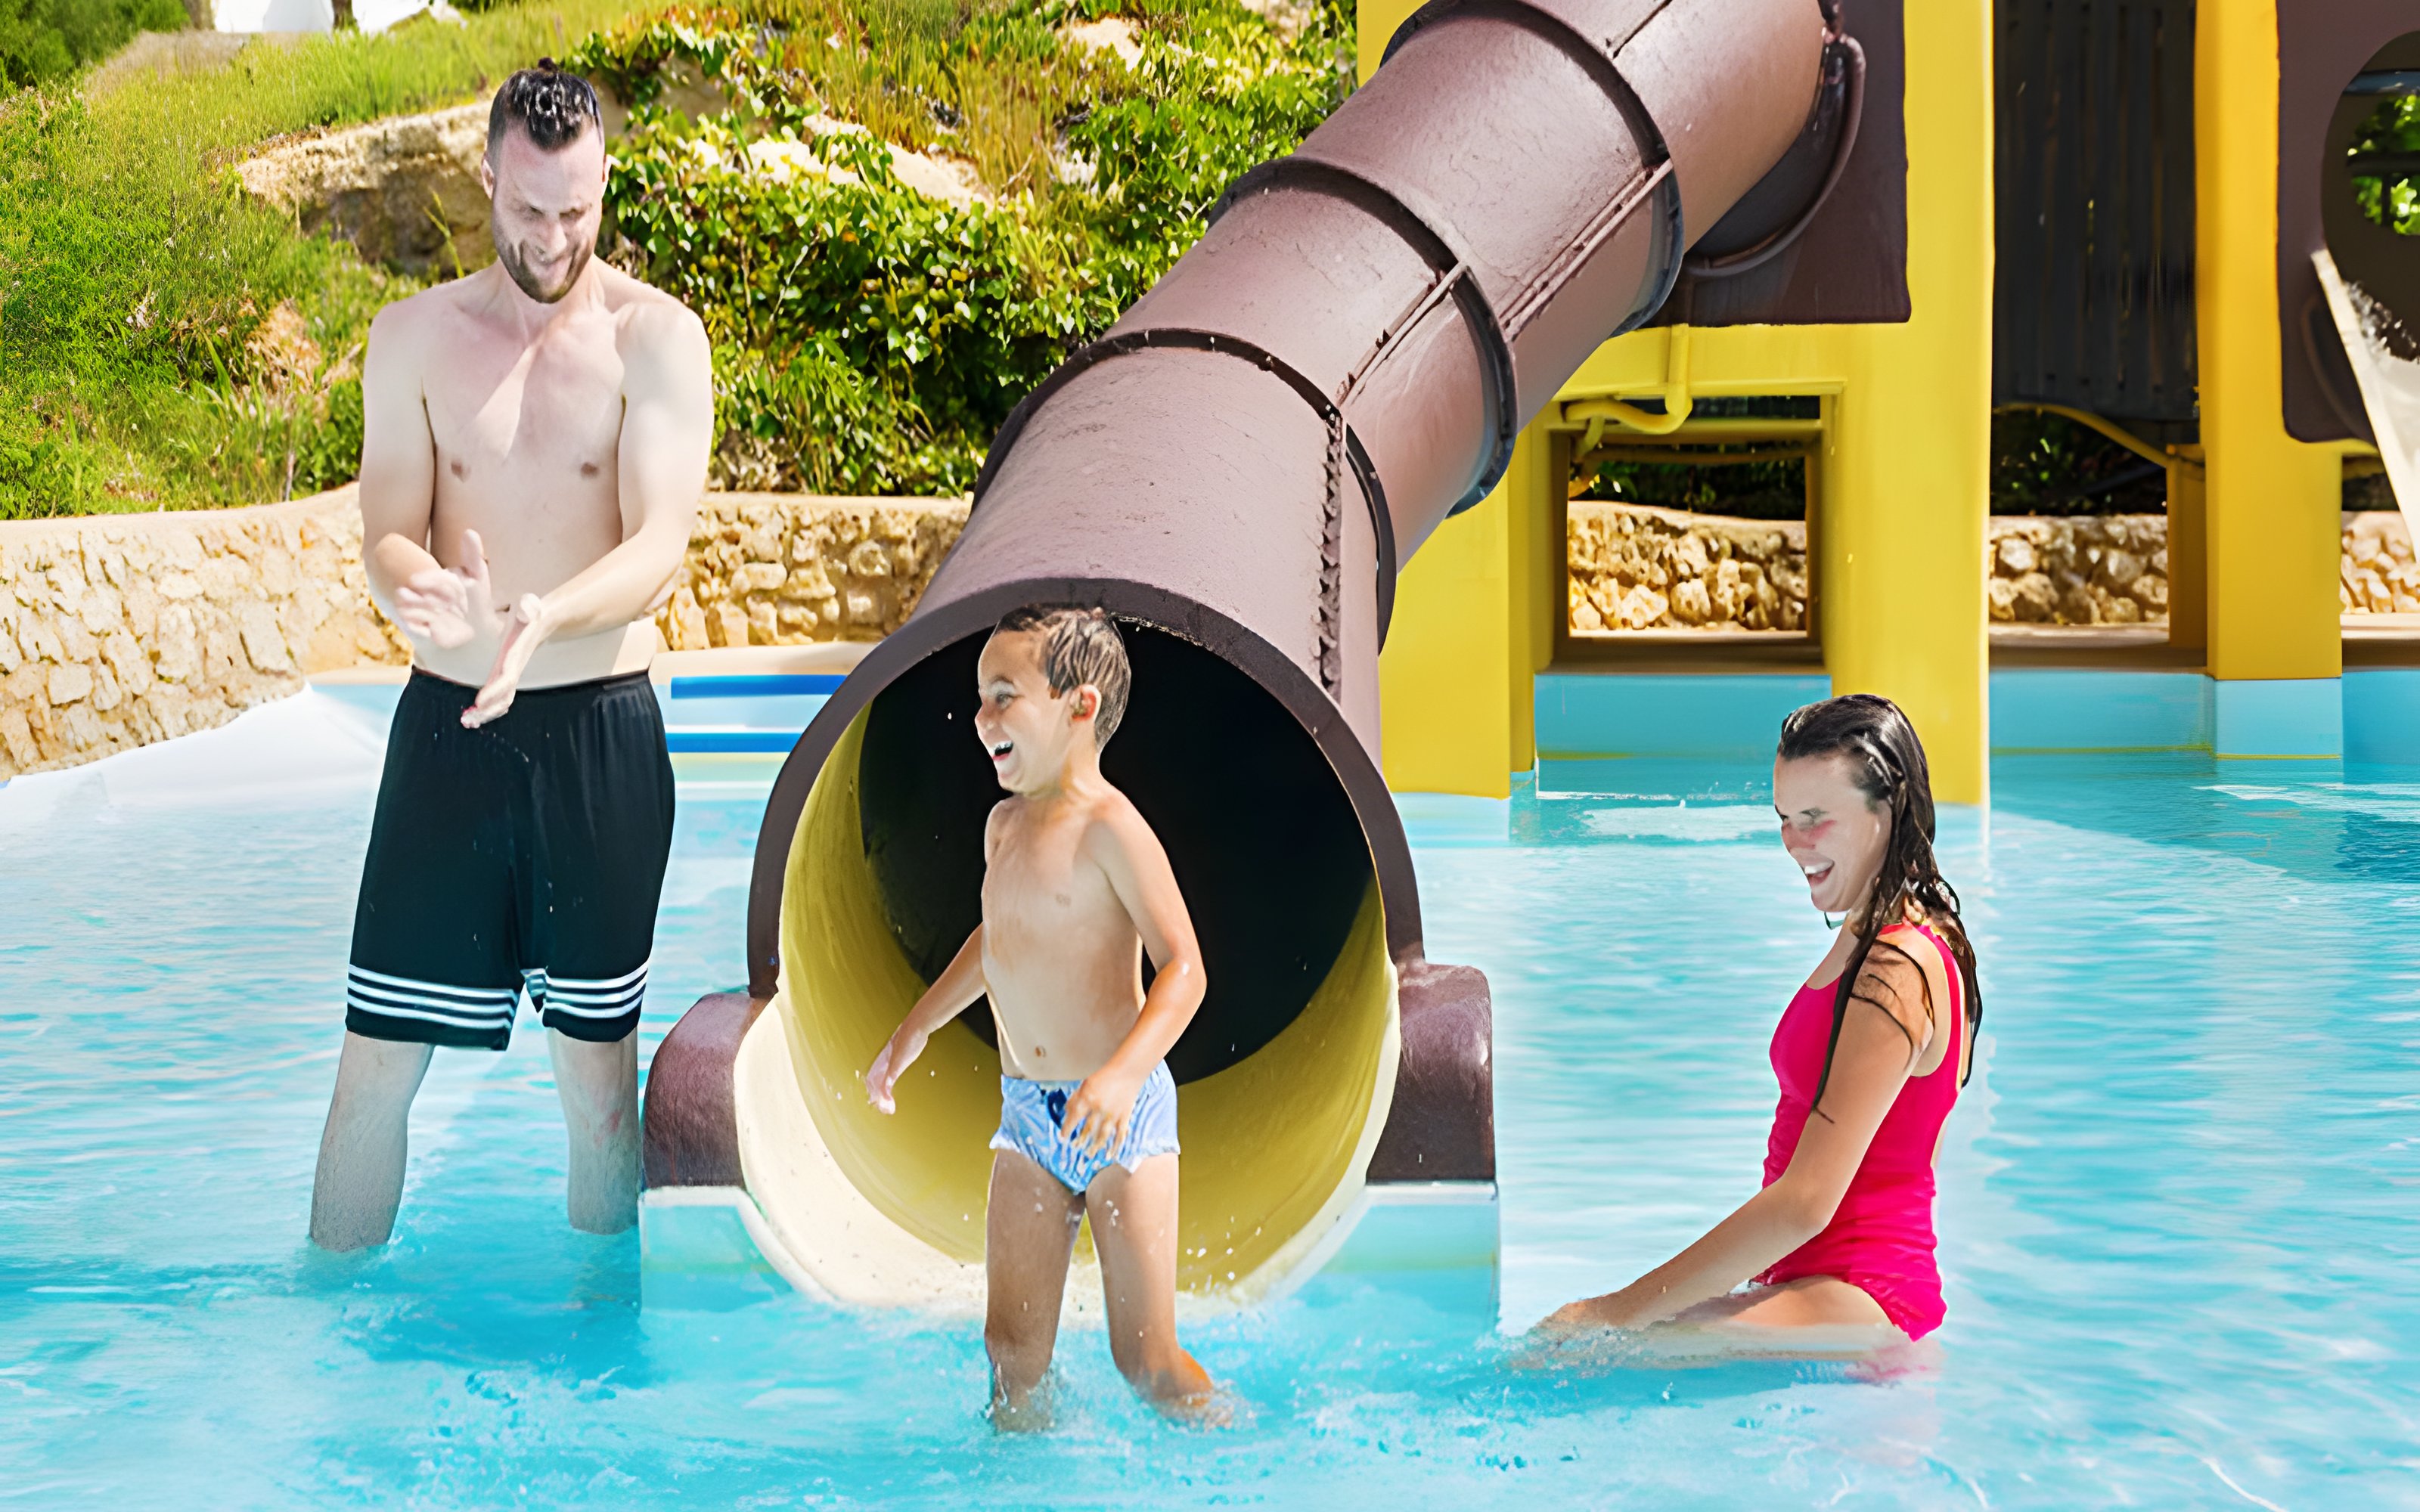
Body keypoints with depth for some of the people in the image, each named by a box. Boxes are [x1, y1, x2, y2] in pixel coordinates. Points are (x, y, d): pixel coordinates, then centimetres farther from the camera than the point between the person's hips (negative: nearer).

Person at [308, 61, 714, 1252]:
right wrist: (435, 600, -26)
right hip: (447, 720, 2)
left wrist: (543, 618, -33)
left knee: (596, 1058, 8)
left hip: (600, 727, -1)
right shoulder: (413, 337, 5)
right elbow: (387, 536, -1)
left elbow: (660, 546, -12)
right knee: (376, 1060, 3)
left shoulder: (654, 337, -3)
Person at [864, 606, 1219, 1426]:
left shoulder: (1109, 827, -14)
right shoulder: (1005, 825, 10)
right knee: (1012, 1355, 3)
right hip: (1027, 1116, 7)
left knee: (1147, 1361, -3)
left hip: (1120, 1114, -7)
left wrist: (1124, 1072, -34)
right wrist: (914, 1029, 35)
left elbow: (1183, 968, -20)